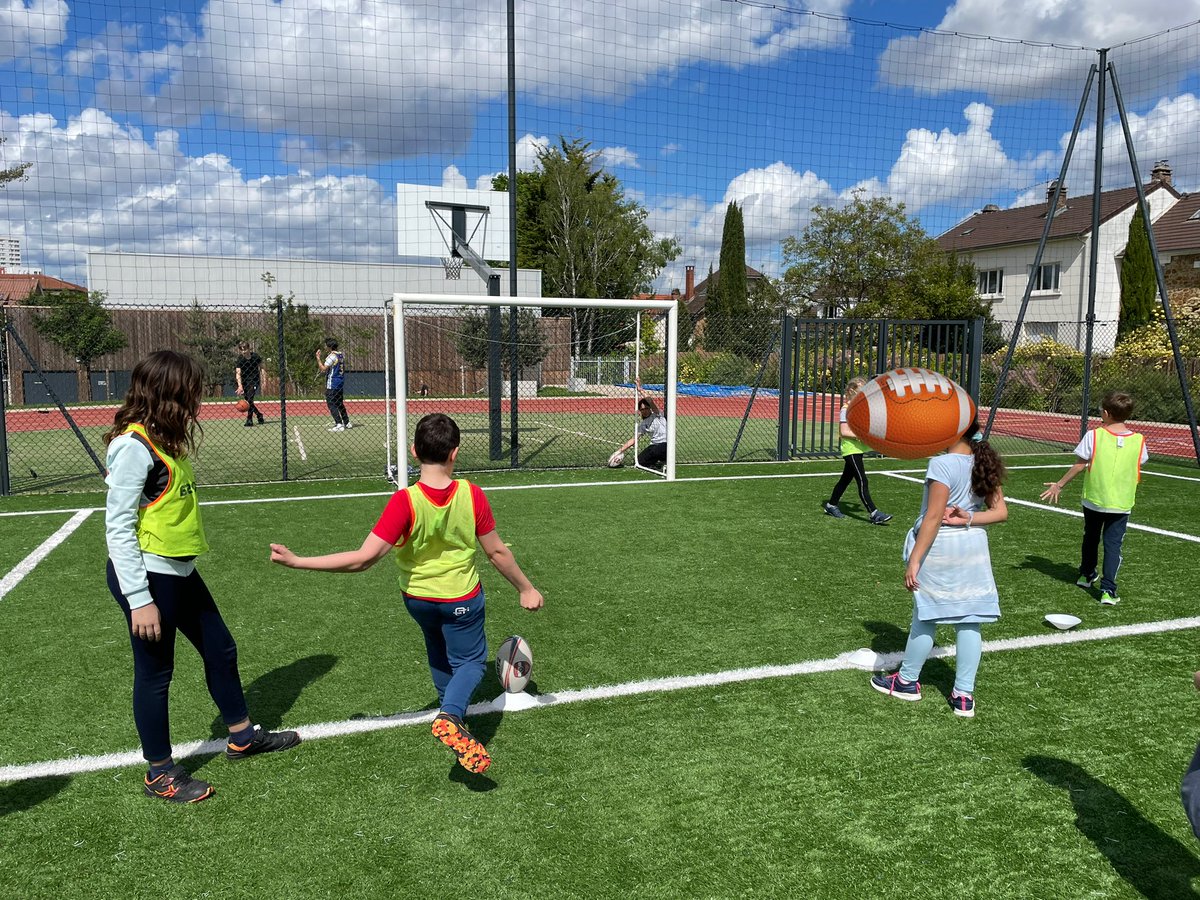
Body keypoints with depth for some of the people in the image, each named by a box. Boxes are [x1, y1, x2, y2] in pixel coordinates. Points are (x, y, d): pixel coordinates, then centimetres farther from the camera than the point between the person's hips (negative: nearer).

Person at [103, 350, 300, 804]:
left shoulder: (162, 440, 9)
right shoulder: (134, 446, -19)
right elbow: (118, 527, -21)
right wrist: (139, 600, -21)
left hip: (179, 571, 10)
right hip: (147, 577, -9)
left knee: (220, 648, 18)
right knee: (155, 672, 6)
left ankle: (242, 737, 37)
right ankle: (161, 774, 24)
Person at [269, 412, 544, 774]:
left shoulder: (405, 501, -28)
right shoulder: (472, 494, -23)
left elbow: (363, 559, -31)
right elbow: (497, 551, -13)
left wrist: (296, 561, -25)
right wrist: (526, 588, 2)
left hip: (416, 597, 2)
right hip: (461, 598, -1)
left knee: (438, 653, 29)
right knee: (471, 661, 15)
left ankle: (450, 708, 42)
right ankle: (451, 718, -11)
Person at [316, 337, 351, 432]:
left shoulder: (331, 356, -16)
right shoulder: (342, 355, 9)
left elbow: (323, 368, -23)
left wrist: (318, 358, -14)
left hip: (332, 385, -9)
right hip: (341, 383, 9)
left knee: (331, 404, -5)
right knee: (340, 403, 19)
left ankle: (339, 425, -13)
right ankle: (347, 422, 22)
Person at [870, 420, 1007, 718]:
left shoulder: (943, 464, -18)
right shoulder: (985, 463, 4)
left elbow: (933, 518, -20)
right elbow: (1000, 512, 5)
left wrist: (914, 559, -16)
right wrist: (968, 518, -6)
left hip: (939, 548, -6)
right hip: (974, 546, 6)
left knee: (925, 617, 9)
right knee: (969, 621, 8)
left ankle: (907, 680, 26)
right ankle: (964, 695, 15)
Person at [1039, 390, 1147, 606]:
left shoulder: (1094, 436, -11)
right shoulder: (1138, 440, -4)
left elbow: (1079, 465, -8)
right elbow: (1137, 471, 7)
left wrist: (1059, 485, 3)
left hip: (1094, 499, 0)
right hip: (1122, 503, 0)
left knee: (1091, 538, 21)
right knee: (1113, 544, 2)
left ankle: (1087, 575, 38)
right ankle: (1108, 590, -6)